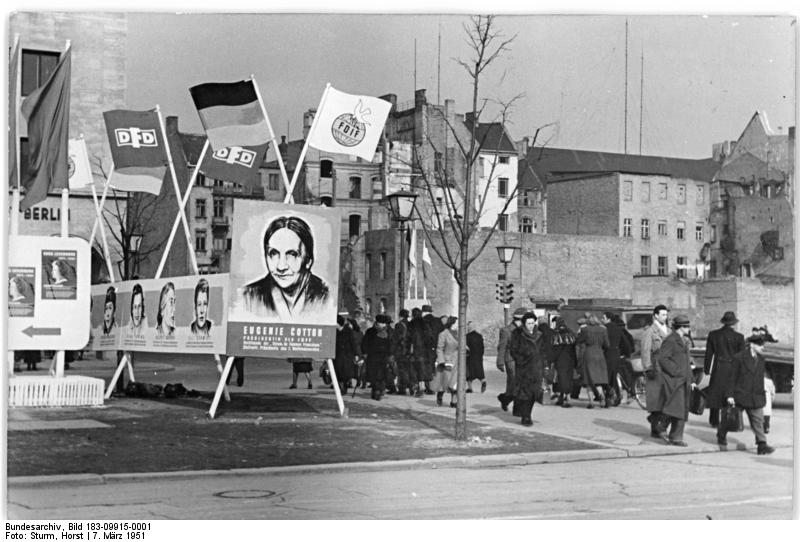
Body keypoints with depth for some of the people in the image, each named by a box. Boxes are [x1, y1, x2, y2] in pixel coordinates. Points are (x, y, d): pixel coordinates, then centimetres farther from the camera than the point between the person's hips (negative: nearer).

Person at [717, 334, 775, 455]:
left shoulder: (761, 359, 8)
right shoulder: (739, 358, -10)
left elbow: (760, 378, 17)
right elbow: (731, 377, -9)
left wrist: (762, 393, 16)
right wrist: (729, 395, -12)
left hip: (756, 398, 4)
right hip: (740, 396, -4)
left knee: (758, 421, -4)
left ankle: (762, 446, -8)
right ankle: (721, 436, 35)